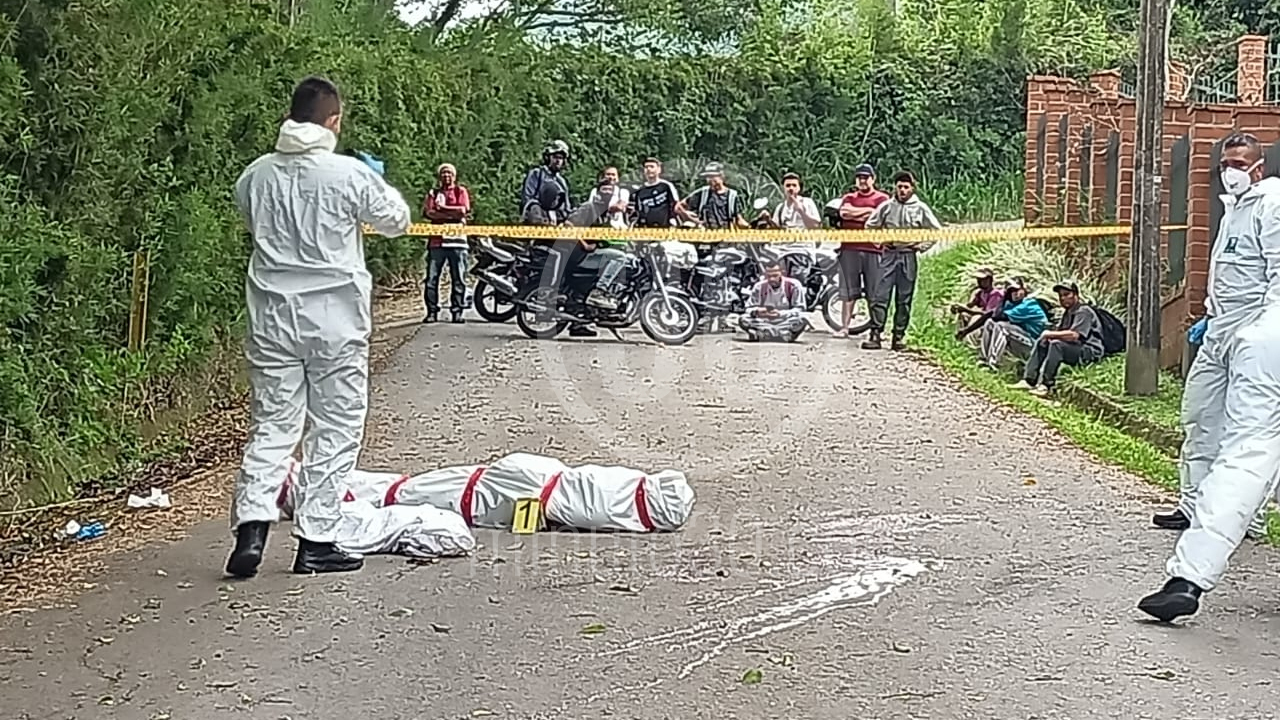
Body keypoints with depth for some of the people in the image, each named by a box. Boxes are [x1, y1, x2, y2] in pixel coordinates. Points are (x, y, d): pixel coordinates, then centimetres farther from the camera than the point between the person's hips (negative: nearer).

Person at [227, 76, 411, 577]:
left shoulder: (255, 176, 1)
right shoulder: (351, 174, -11)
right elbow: (396, 222, 5)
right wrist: (379, 184, 22)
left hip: (272, 318, 4)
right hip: (335, 320, -4)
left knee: (271, 426, 11)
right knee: (335, 430, 6)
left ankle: (251, 527, -3)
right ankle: (316, 541, 9)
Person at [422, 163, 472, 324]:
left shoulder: (460, 191, 13)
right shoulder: (433, 193, 16)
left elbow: (464, 210, -4)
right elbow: (428, 212, -2)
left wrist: (442, 208, -1)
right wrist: (452, 214, -9)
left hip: (457, 240, -1)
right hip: (436, 240, 1)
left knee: (458, 279, -1)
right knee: (432, 278, -3)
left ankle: (457, 311, 3)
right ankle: (432, 311, 1)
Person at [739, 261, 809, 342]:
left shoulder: (793, 285, -9)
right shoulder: (759, 286, -2)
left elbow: (799, 309, -10)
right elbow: (749, 307, 2)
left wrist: (781, 314, -27)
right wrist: (756, 312, -23)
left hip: (787, 322, -2)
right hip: (766, 322, 2)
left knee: (802, 319, -35)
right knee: (743, 319, -24)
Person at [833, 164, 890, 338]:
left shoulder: (881, 198, 9)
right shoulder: (849, 197, 20)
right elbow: (844, 213, -1)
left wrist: (854, 213, -1)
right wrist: (868, 210, -1)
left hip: (872, 249, -3)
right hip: (850, 249, 3)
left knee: (875, 292, -3)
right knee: (848, 291, 2)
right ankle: (844, 327, 3)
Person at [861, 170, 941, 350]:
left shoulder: (920, 209, 1)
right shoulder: (886, 206, 2)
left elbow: (936, 231, 8)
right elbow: (870, 225, 13)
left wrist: (922, 246, 0)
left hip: (908, 256, 0)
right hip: (889, 255, 0)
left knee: (904, 300, 4)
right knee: (880, 296, -7)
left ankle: (898, 337, 10)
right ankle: (875, 335, -6)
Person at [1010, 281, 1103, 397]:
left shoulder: (1084, 312, -15)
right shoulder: (1067, 312, 16)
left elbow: (1074, 335, -28)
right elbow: (1060, 332, 12)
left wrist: (1051, 334, -18)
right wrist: (1048, 336, -10)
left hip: (1089, 351, -10)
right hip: (1074, 349, 10)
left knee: (1056, 344, -31)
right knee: (1041, 342, 2)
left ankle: (1045, 385, -34)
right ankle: (1029, 380, -9)